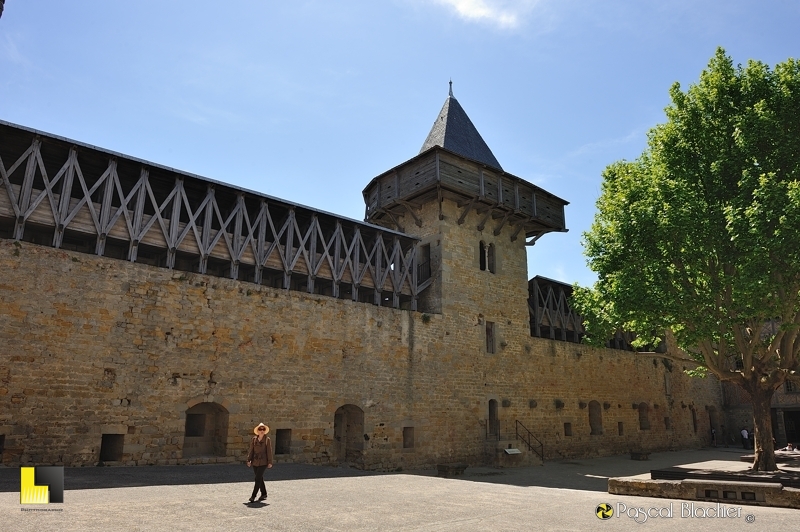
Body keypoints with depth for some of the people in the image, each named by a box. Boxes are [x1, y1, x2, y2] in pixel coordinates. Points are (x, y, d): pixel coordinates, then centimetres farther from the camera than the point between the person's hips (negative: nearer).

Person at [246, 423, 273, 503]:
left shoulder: (267, 440, -4)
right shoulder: (254, 439, 5)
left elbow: (269, 451, -5)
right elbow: (251, 450, 6)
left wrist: (270, 462, -8)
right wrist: (249, 460, -1)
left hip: (263, 462, -4)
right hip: (255, 462, 4)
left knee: (258, 479, -11)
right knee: (260, 478, 13)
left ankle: (253, 496, -5)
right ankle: (264, 494, 28)